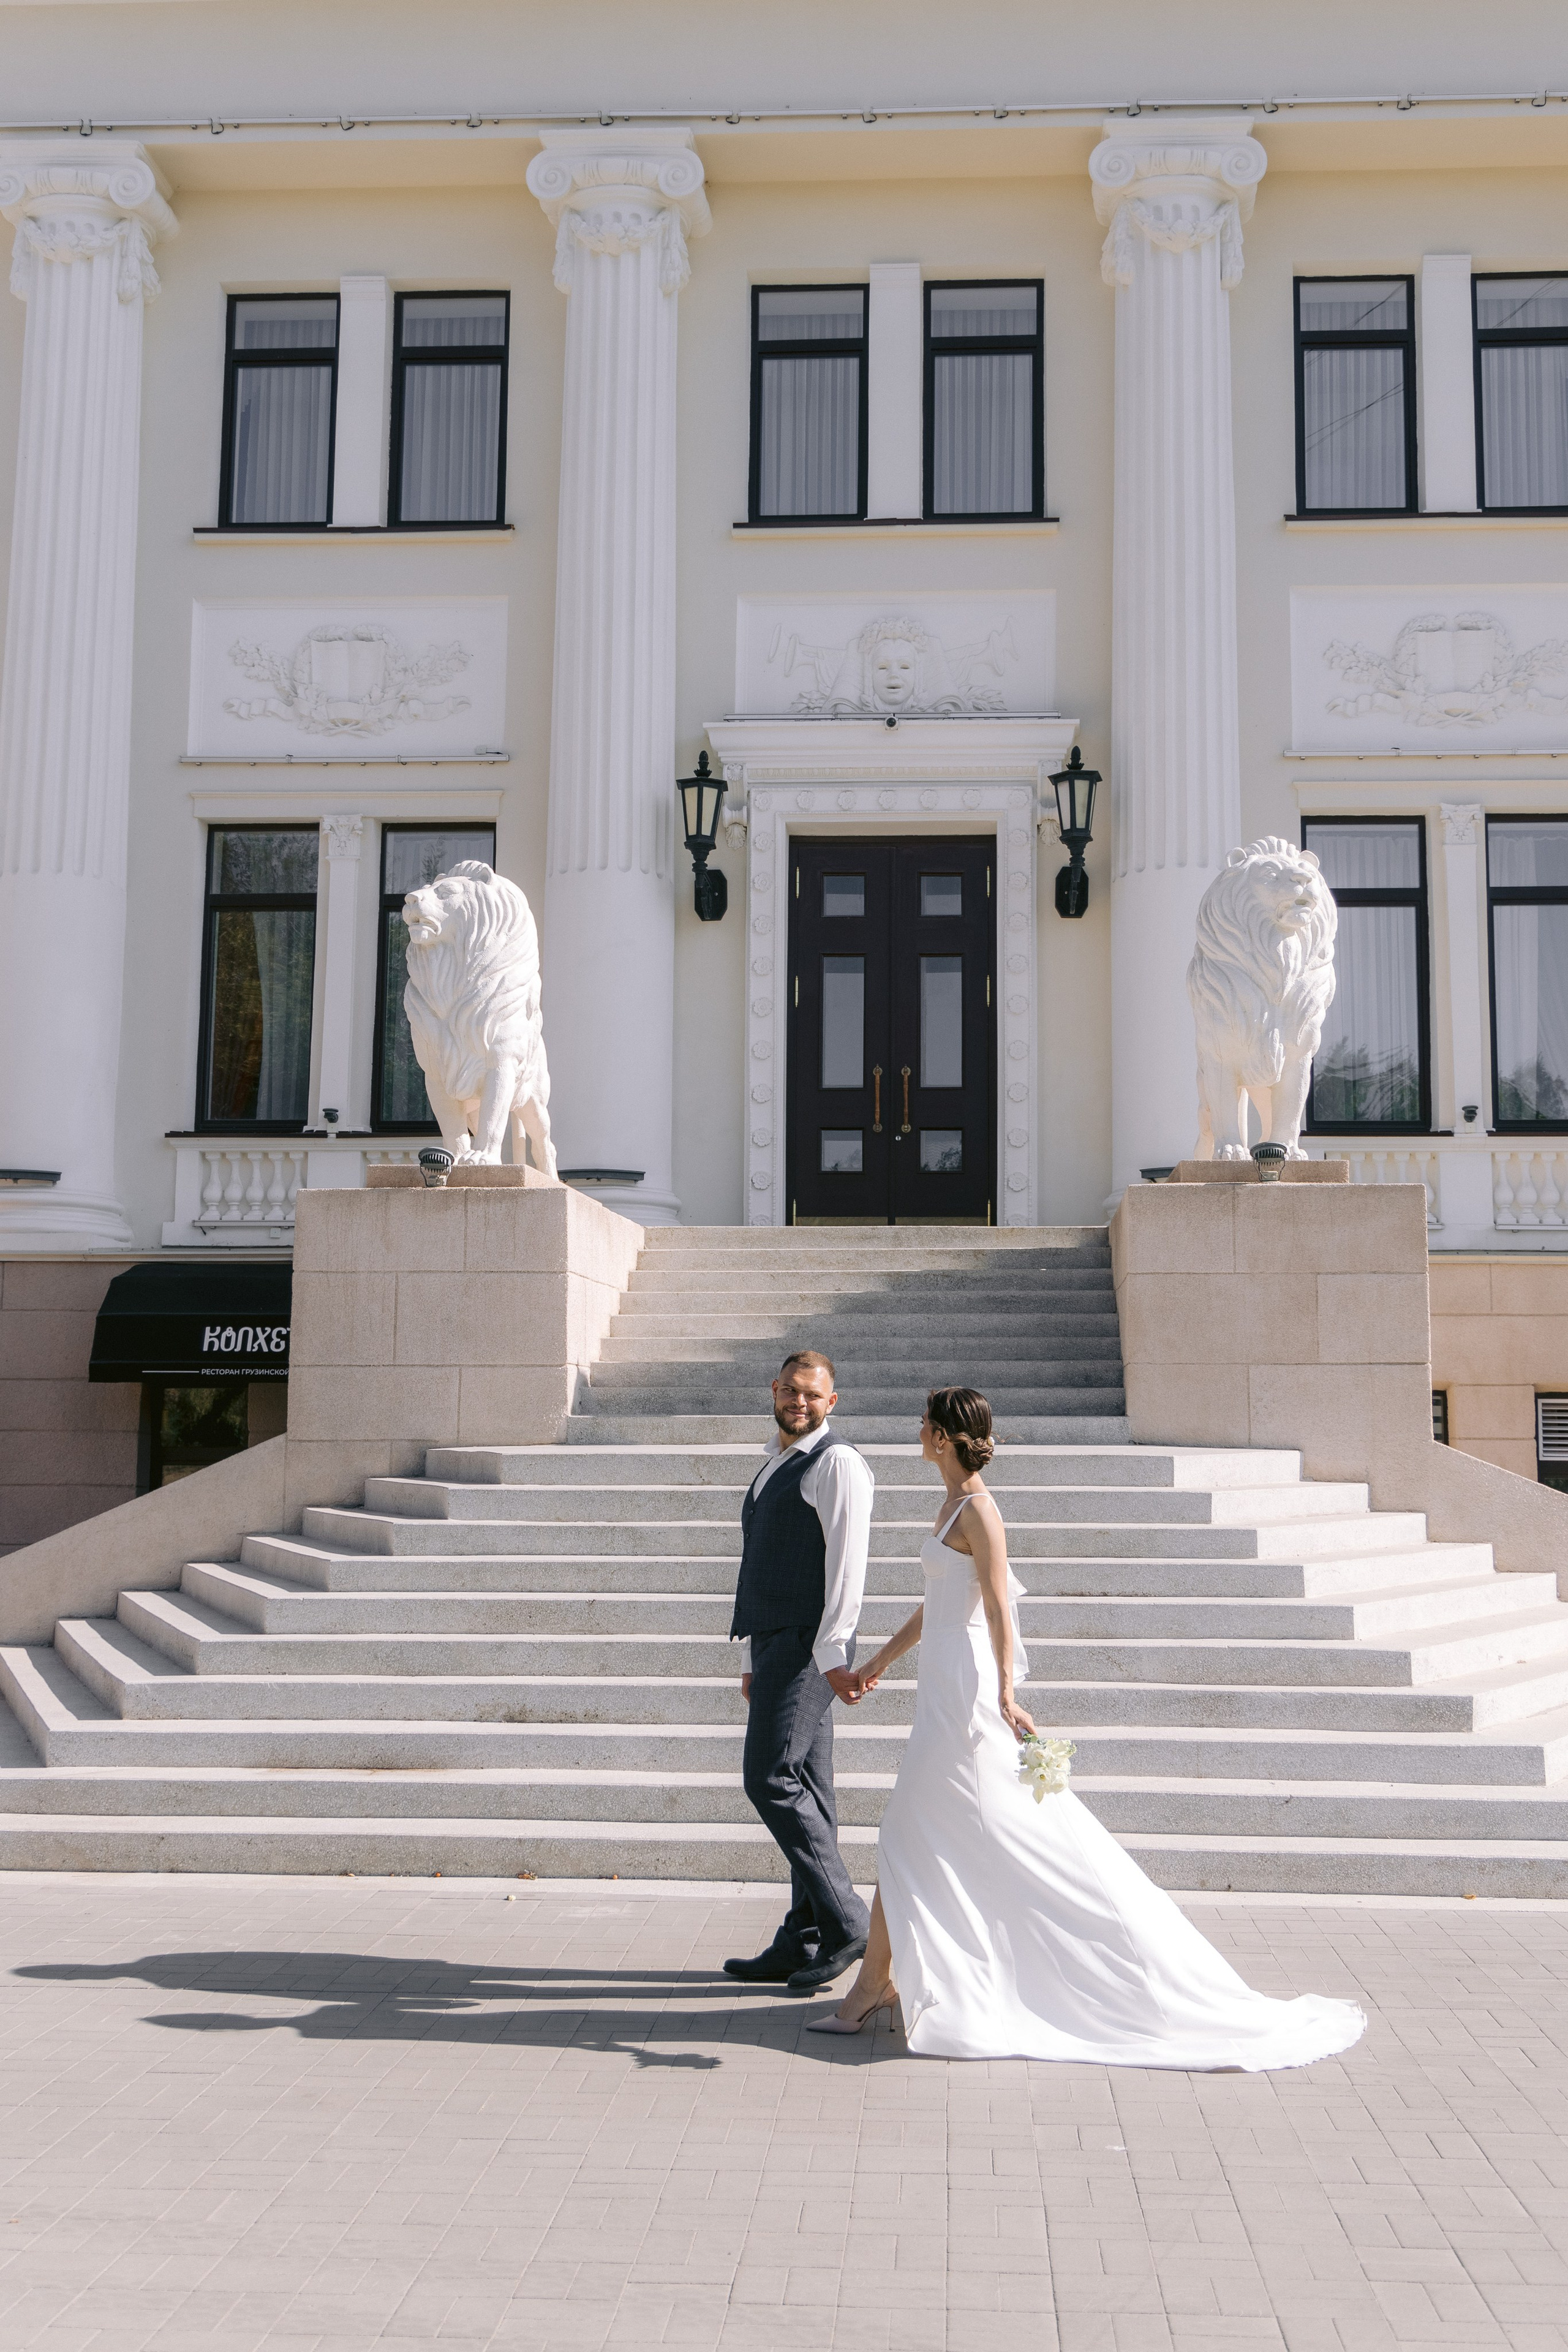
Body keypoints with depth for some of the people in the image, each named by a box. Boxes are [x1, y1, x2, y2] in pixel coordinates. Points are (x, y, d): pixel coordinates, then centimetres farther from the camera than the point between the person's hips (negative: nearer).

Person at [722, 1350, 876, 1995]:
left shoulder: (838, 1463, -7)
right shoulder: (774, 1468, 21)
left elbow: (847, 1561, -16)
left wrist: (832, 1651, -21)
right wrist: (755, 1659, 23)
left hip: (809, 1648, -9)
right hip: (777, 1647, 9)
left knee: (771, 1779, -14)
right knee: (805, 1791, 8)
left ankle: (843, 1920, -6)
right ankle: (803, 1944, 11)